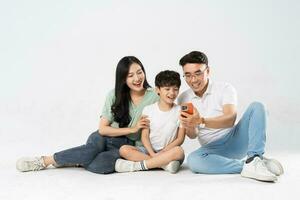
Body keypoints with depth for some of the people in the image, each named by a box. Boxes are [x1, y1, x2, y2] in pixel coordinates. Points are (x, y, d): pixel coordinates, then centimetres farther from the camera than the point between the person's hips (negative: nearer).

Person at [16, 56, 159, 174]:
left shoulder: (154, 97, -6)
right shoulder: (115, 95, -2)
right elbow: (102, 129, -7)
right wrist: (133, 129, -15)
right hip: (104, 138, 1)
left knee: (99, 166, -36)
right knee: (93, 149, -37)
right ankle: (45, 160, -19)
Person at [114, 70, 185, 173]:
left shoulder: (180, 111, 2)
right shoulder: (148, 110, 4)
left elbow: (180, 139, -2)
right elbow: (144, 136, -1)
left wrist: (162, 152, -14)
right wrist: (153, 154, -18)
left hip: (168, 151, -1)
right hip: (149, 150, 1)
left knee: (179, 151, -36)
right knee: (124, 149, -23)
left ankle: (135, 165, -29)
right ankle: (164, 164, -30)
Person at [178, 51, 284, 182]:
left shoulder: (225, 88, -6)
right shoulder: (183, 99, 3)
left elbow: (230, 119, -23)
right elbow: (192, 135, 0)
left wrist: (201, 121, -39)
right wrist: (189, 127, -25)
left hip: (235, 139, 0)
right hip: (213, 148, 1)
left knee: (256, 107, -21)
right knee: (193, 160, -33)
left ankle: (254, 159, -32)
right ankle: (245, 166, -30)